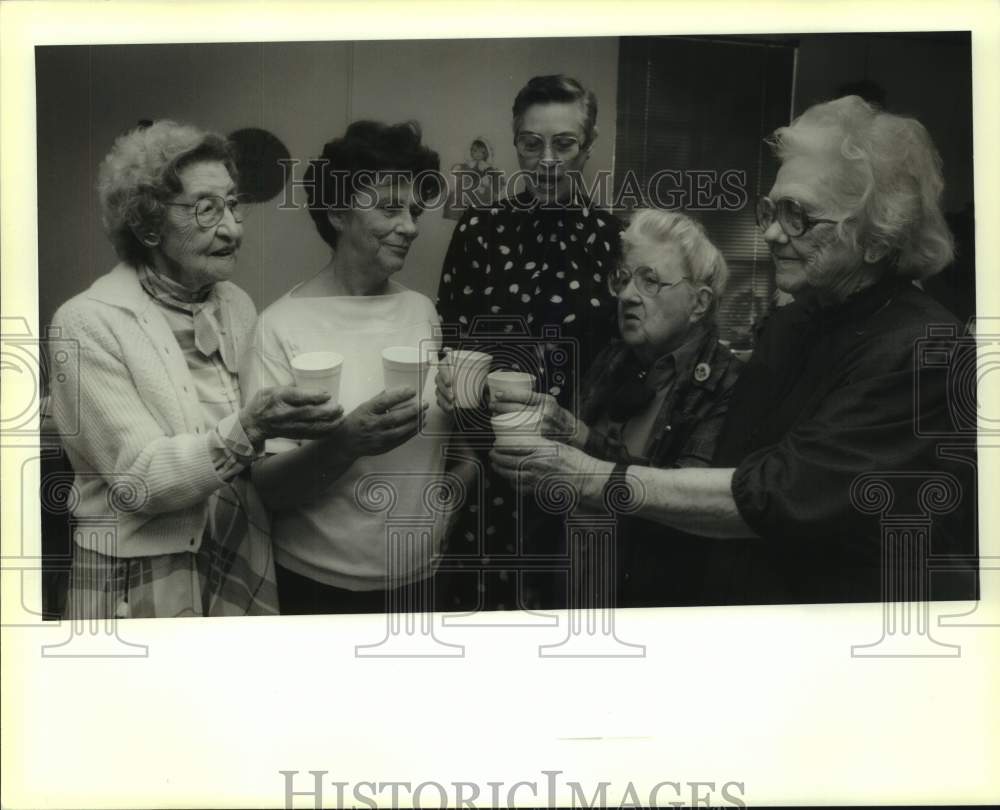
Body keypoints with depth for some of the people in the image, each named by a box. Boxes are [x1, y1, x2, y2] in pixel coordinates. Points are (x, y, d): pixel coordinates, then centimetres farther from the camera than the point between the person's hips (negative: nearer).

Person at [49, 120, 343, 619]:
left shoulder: (237, 305, 3)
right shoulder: (87, 322, -14)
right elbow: (139, 476, -20)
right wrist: (248, 429, -32)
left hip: (244, 563, 5)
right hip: (140, 581, -5)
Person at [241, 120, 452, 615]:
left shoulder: (422, 311, 1)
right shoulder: (283, 326, -13)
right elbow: (265, 487, -14)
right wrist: (345, 444, -29)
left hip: (422, 576, 5)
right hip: (321, 588, -4)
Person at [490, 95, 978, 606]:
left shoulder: (921, 352, -22)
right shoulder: (791, 325, 2)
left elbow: (775, 499, -28)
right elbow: (730, 470, 2)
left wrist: (600, 481, -27)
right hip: (745, 591, 6)